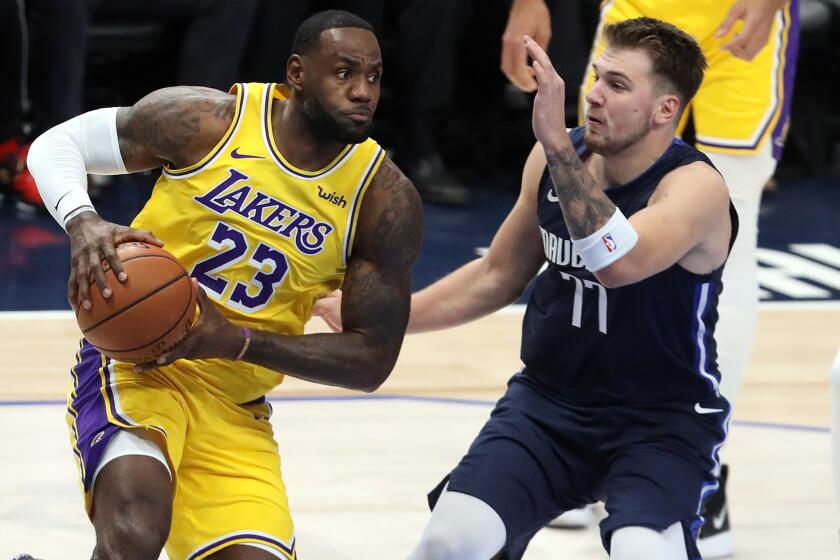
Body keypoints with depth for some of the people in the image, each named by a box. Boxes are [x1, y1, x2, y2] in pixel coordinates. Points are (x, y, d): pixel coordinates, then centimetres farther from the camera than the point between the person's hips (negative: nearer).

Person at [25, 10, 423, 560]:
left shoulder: (386, 201, -5)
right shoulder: (205, 120, -9)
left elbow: (371, 360, -3)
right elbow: (57, 143, 3)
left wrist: (237, 341, -17)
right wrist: (82, 222, -21)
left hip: (236, 412, 4)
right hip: (134, 365, -4)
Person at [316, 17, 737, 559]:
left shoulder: (697, 188, -20)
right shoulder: (558, 157, -2)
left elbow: (616, 263, -41)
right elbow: (498, 275, 14)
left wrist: (557, 142, -42)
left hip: (664, 420, -5)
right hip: (548, 398, 5)